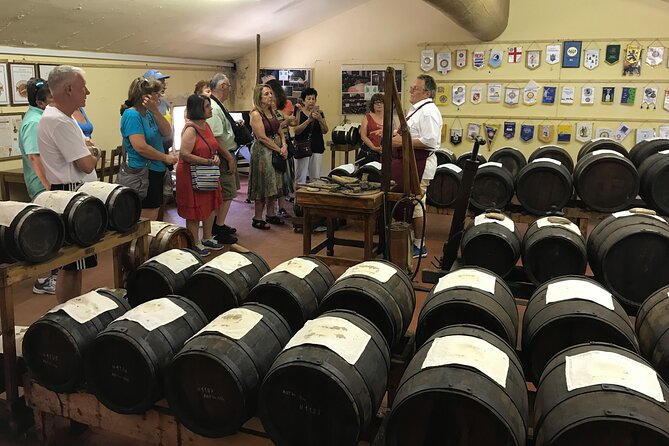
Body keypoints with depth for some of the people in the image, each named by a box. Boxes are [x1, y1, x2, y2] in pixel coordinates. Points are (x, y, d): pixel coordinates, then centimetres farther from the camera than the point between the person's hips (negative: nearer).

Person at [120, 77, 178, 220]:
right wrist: (166, 157, -12)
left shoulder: (148, 113, 12)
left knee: (153, 219, 16)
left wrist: (155, 110, -10)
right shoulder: (132, 114, -15)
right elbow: (140, 147, -23)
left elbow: (167, 132, 2)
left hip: (156, 171, 9)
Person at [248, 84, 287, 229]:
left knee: (273, 185, 12)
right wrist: (279, 150, -13)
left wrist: (284, 146, -5)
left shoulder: (272, 112, 11)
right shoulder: (256, 114, -12)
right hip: (262, 151, -8)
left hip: (276, 151, 8)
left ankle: (271, 215, 23)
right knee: (263, 185, -3)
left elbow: (280, 132, 13)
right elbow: (262, 137, -17)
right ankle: (257, 219, 7)